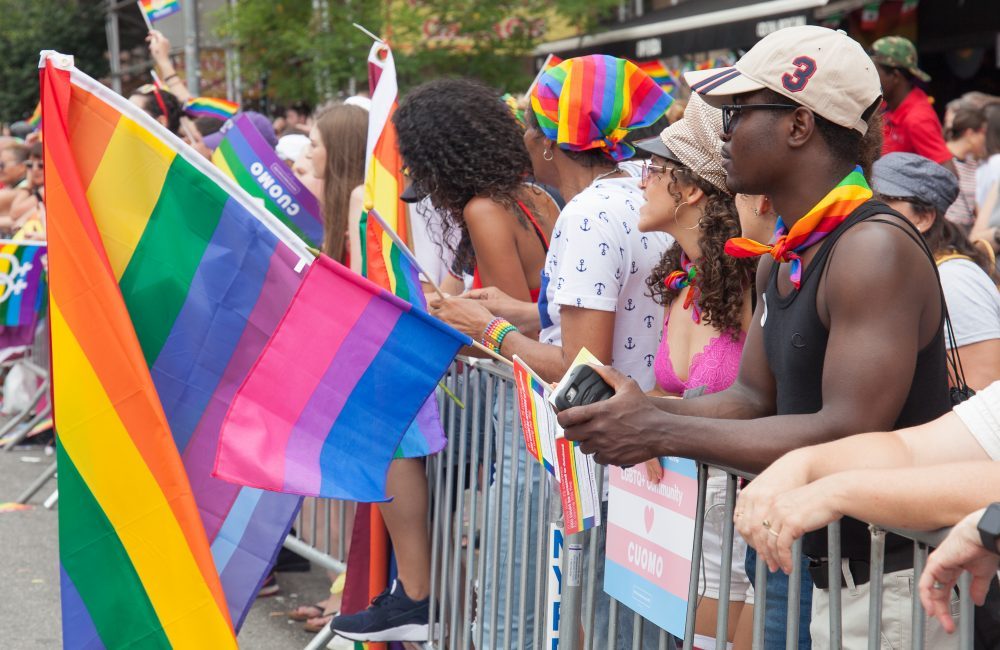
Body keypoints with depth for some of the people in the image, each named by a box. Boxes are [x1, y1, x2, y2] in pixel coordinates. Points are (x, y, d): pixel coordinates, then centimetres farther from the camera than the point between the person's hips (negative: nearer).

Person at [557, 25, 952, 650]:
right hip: (807, 564, 8)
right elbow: (753, 399, 12)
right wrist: (648, 412, -7)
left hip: (886, 585, -8)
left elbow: (849, 434, -27)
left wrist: (663, 433, -24)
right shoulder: (781, 259, 10)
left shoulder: (874, 249, -21)